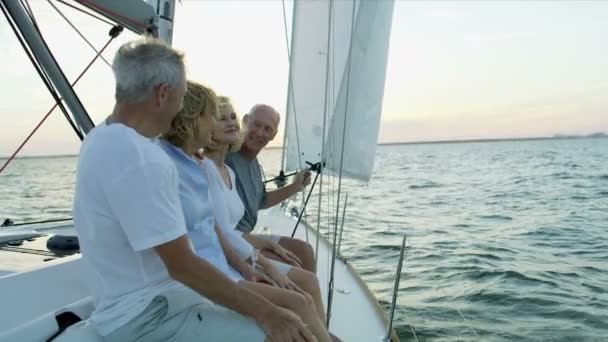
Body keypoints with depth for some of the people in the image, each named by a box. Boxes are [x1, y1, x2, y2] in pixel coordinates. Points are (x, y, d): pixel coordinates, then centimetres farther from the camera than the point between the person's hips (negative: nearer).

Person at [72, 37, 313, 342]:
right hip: (145, 315, -10)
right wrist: (265, 312, -19)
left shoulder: (103, 138, 7)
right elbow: (181, 265, -25)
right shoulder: (138, 159, -26)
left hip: (142, 298, 10)